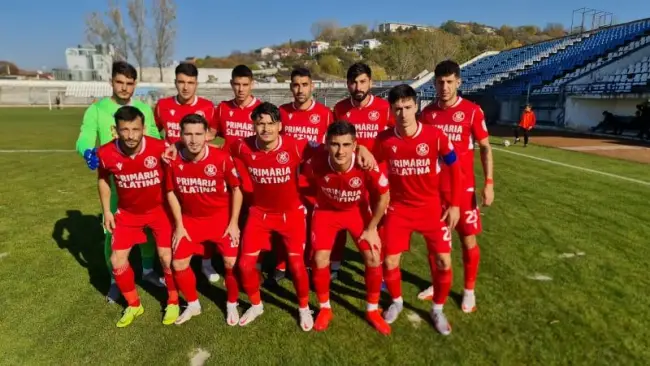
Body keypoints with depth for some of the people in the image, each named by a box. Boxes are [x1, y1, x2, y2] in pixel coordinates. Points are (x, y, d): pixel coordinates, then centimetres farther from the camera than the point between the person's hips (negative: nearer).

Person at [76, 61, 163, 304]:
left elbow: (156, 139, 6)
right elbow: (85, 138, -14)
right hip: (113, 180, -2)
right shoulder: (97, 109, -3)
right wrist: (88, 152, -36)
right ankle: (115, 281, 23)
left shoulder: (144, 109, 5)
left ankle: (148, 270, 33)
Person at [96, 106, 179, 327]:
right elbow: (103, 179, 4)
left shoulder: (160, 148, -27)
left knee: (167, 257, -5)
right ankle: (133, 305, 27)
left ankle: (172, 302, 22)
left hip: (160, 209, -2)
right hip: (127, 212, 3)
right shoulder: (106, 154, -20)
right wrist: (107, 211, 3)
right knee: (117, 261, 3)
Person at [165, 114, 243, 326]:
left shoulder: (222, 158, -22)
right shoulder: (174, 160, -15)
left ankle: (232, 305, 22)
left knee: (231, 263, -5)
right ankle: (193, 305, 29)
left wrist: (233, 223, -10)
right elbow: (171, 192, 0)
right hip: (190, 219, 3)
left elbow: (236, 189, -9)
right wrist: (179, 225, -1)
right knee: (179, 264, 4)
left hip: (221, 217, -2)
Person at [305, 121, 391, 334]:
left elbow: (383, 197, -14)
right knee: (320, 260, -7)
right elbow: (306, 187, -5)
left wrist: (371, 228, -9)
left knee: (373, 259, -5)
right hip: (326, 211, 0)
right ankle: (325, 309, 21)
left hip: (357, 211, 0)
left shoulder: (367, 165, -33)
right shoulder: (315, 163, -31)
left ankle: (372, 310, 21)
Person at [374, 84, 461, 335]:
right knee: (389, 262, 1)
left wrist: (454, 204, -4)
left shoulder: (436, 136, -14)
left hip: (432, 207, 0)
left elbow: (454, 169, -2)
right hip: (398, 208, 1)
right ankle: (396, 302, 31)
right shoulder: (384, 139, -11)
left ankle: (438, 310, 25)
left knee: (443, 262, -2)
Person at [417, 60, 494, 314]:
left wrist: (489, 183, -9)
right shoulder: (427, 112, 2)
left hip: (463, 187, -3)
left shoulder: (472, 111, -6)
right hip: (433, 186, 3)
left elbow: (485, 148, -1)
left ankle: (469, 290, 25)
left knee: (468, 239, 6)